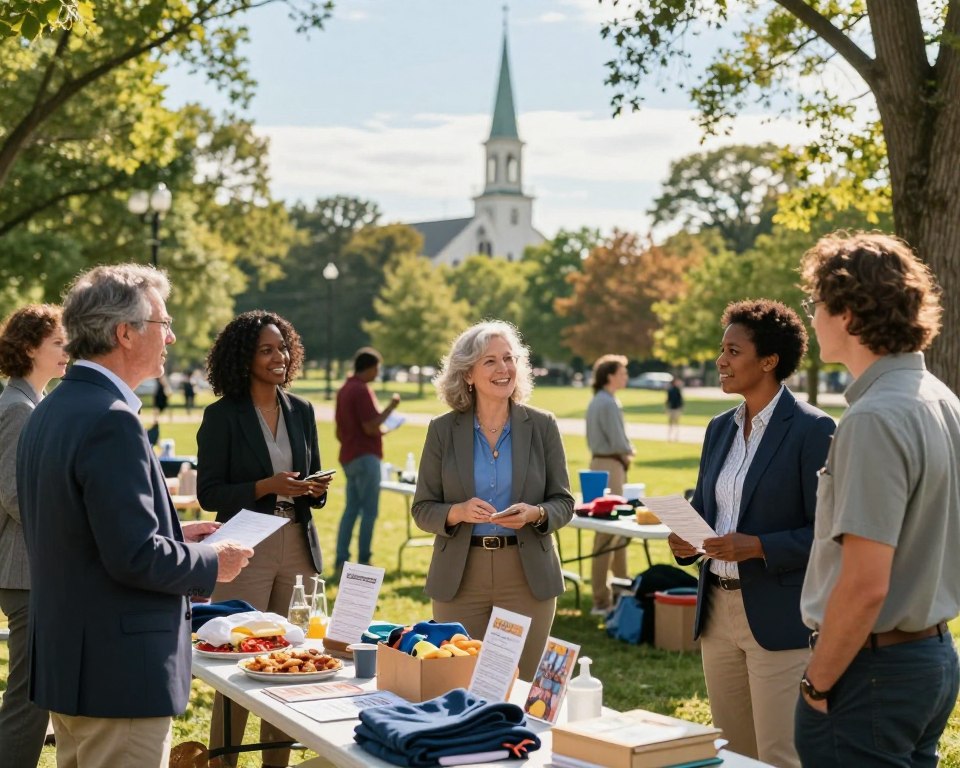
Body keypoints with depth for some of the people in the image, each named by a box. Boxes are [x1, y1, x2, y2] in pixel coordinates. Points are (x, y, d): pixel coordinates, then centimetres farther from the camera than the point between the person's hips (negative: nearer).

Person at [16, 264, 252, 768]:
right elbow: (134, 557, -25)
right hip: (118, 671, -10)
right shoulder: (111, 421, -21)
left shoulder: (50, 410, 9)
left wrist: (173, 535, 15)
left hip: (65, 660, 10)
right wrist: (212, 564, -8)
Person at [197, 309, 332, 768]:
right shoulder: (222, 415, -3)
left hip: (298, 547, 4)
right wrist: (266, 487, -17)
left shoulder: (301, 411, 11)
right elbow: (208, 493, -6)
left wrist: (315, 490, -5)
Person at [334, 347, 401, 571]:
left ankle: (341, 561, 9)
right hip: (365, 457, -9)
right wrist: (390, 407, -12)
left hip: (349, 458, 9)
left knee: (351, 509, 10)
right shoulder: (361, 391, -15)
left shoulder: (345, 389, 14)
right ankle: (364, 561, 1)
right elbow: (370, 428, -20)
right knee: (370, 511, -3)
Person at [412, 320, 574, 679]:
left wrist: (535, 514, -16)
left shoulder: (542, 426, 2)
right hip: (458, 579, 0)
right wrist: (458, 512, -17)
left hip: (527, 577, 0)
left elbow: (563, 502, 5)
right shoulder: (442, 430, 1)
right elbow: (422, 510, 3)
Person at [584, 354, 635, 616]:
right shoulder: (608, 403, -17)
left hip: (600, 462, 11)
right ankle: (601, 599, -4)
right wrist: (630, 452, 1)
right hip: (610, 466, -11)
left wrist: (623, 453, 6)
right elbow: (619, 442, -20)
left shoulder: (597, 401, 15)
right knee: (607, 531, -7)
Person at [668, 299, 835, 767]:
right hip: (718, 610, 7)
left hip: (779, 619, -7)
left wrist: (757, 547, -24)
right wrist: (683, 541, -2)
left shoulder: (811, 429, -10)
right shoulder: (720, 428, 12)